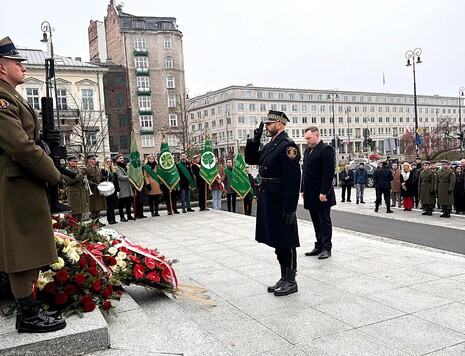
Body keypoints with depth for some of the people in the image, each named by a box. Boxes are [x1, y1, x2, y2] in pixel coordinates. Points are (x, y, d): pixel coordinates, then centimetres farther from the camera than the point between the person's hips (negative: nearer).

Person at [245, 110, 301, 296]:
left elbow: (293, 180, -20)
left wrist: (289, 209, -22)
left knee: (286, 242, 2)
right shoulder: (270, 145, 13)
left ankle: (291, 281, 15)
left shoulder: (287, 146, -15)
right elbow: (250, 159, 21)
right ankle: (284, 278, 28)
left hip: (280, 204, -9)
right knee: (277, 241, 16)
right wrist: (255, 139, 6)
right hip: (268, 202, 9)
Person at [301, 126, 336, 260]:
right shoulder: (307, 151, 15)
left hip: (321, 195, -8)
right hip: (310, 194, 8)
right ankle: (319, 247, 21)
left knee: (325, 221, 2)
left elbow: (329, 172, -17)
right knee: (316, 222, 13)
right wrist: (303, 190, 13)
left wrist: (324, 192, -20)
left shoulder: (326, 149, -11)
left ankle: (327, 248, 10)